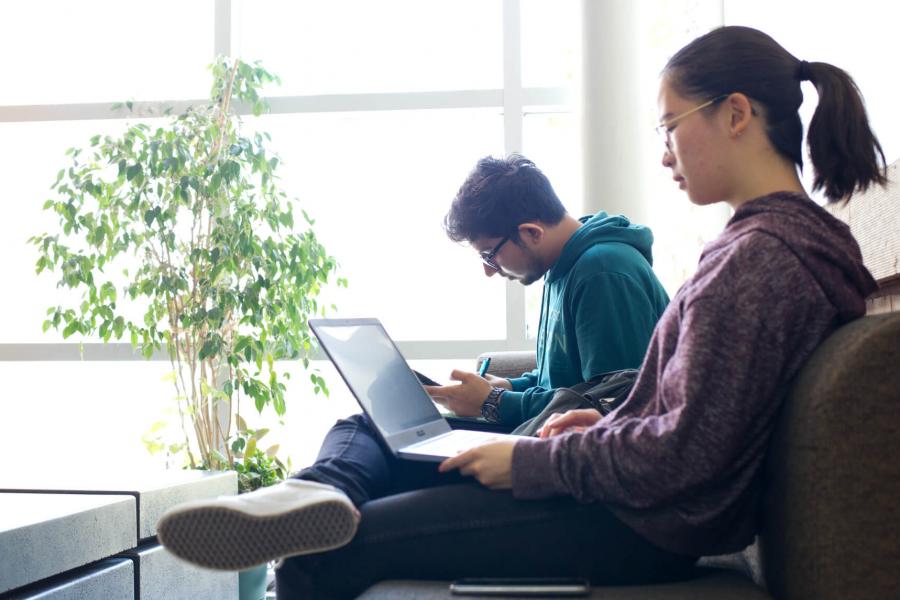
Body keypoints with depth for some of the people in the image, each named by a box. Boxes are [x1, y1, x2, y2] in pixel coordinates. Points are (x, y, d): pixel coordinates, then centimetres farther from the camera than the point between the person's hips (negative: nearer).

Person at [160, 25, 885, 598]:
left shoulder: (762, 257, -21)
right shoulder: (776, 238, 12)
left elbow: (686, 456, -25)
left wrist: (530, 460, -15)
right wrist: (609, 424, 10)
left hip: (643, 529, -11)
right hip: (637, 496, 11)